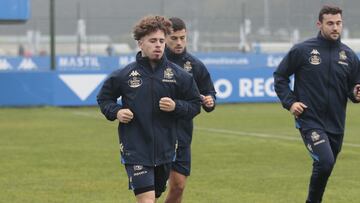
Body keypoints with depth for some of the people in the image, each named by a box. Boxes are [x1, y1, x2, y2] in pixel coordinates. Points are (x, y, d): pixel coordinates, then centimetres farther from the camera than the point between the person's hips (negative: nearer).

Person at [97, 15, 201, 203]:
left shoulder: (178, 75, 1)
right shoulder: (124, 75, -3)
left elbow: (195, 105, 7)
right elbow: (104, 97, 12)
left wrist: (176, 106, -12)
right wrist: (115, 112, -7)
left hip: (164, 150, 3)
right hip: (135, 150, -3)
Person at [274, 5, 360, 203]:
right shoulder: (302, 50, -5)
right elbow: (279, 76, 4)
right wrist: (289, 102, -8)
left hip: (336, 125, 5)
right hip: (310, 120, -5)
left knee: (324, 168, 13)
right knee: (325, 162, -21)